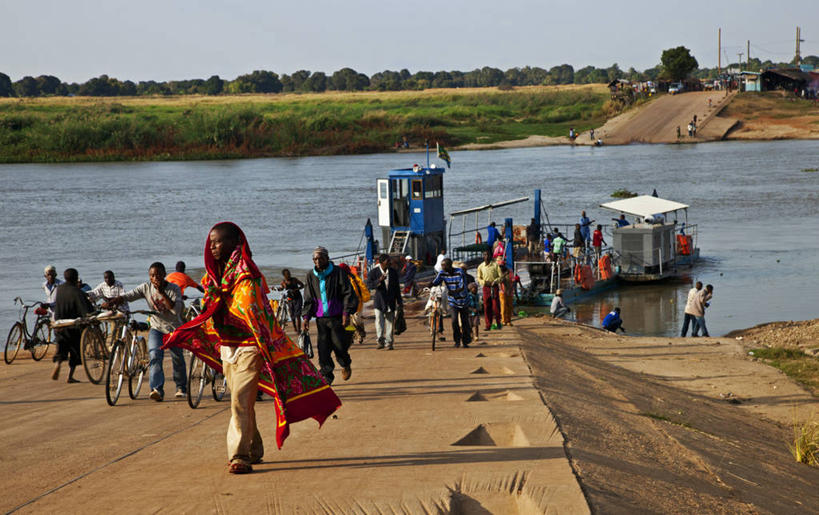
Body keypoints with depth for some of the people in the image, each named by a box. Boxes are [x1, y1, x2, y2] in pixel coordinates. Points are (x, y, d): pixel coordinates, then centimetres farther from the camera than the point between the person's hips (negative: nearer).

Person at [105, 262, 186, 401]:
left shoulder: (174, 289, -15)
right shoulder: (146, 288, -7)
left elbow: (176, 310, -28)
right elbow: (127, 296, -16)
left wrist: (162, 293, -34)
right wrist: (111, 303, -34)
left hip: (174, 329, -1)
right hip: (156, 328, 1)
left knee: (177, 359, 4)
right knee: (155, 356, -20)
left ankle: (181, 387, 28)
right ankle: (157, 390, -28)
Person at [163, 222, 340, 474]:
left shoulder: (246, 275, -14)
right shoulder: (215, 275, 12)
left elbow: (258, 314, -19)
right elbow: (211, 315, 22)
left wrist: (268, 349, -24)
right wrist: (179, 336, 26)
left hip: (248, 347, -8)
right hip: (226, 347, 8)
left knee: (241, 400, -15)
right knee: (241, 401, 15)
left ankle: (239, 456, -16)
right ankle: (253, 451, 26)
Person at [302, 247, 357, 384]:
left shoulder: (338, 273, -2)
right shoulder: (311, 276, 9)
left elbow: (348, 294, -2)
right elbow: (308, 299, 14)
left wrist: (346, 312, -11)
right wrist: (306, 316, 4)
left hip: (337, 317, -3)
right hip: (321, 318, 3)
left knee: (339, 344, -4)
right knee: (323, 348, -4)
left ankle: (346, 365, 27)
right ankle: (326, 377, 3)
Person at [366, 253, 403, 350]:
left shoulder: (393, 272, 7)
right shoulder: (374, 272, -3)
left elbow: (397, 288, 12)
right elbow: (369, 284, -11)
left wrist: (399, 302, 11)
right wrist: (379, 281, -27)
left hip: (390, 301, 3)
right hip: (379, 301, -3)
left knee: (390, 322, 3)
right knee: (379, 321, -13)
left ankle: (388, 343, 9)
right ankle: (381, 341, -3)